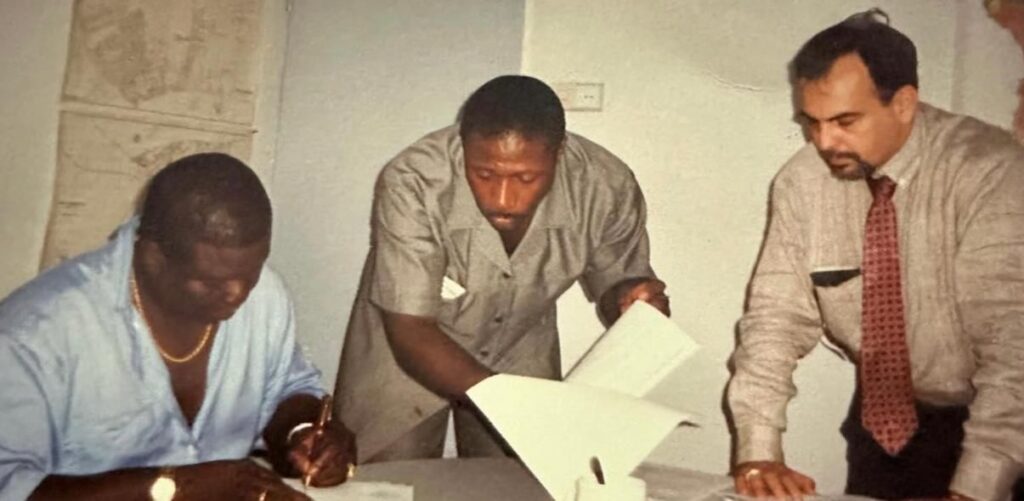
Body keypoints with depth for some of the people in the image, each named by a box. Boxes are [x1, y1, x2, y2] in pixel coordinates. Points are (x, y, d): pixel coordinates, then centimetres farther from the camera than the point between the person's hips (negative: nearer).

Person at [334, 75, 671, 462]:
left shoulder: (608, 187, -25)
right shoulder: (412, 184, -33)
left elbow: (613, 288, -6)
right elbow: (411, 332, -30)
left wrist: (631, 297, -30)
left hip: (519, 352, 2)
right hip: (404, 350, -1)